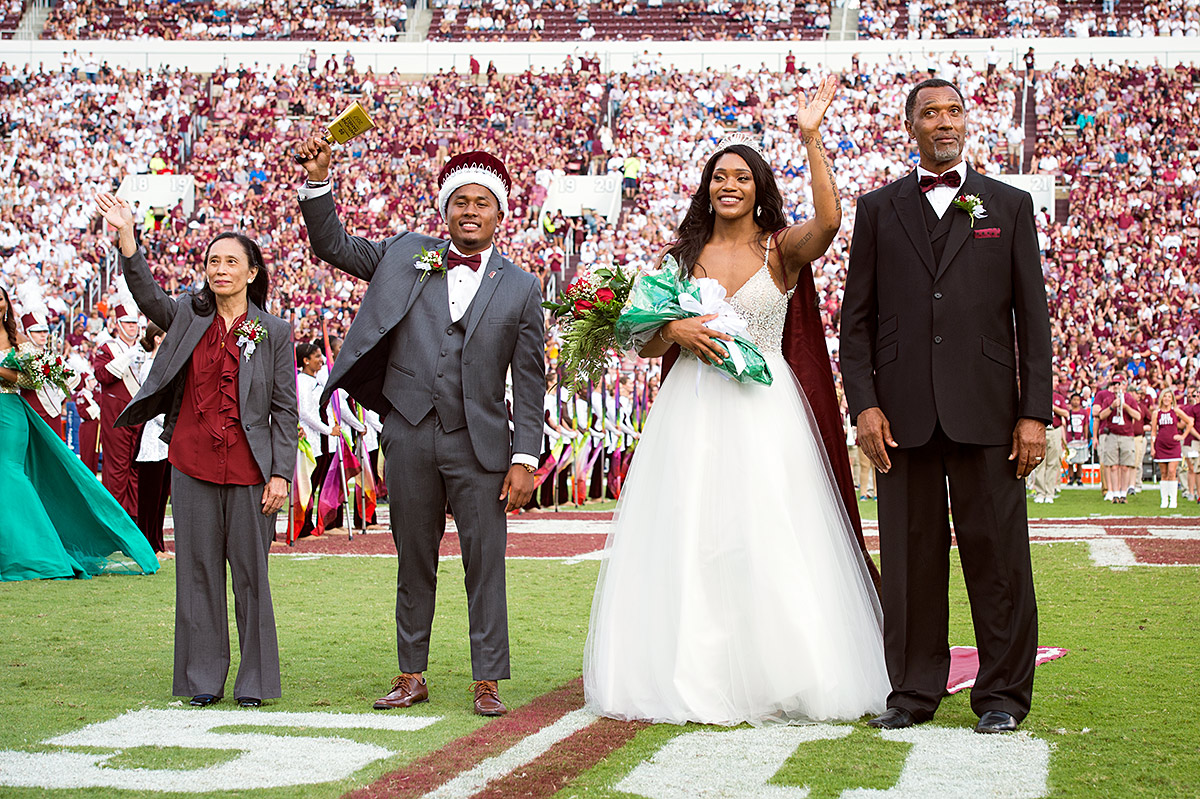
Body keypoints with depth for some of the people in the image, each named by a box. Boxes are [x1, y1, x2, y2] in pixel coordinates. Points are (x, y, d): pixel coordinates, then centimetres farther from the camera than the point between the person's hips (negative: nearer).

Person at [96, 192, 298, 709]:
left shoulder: (274, 333, 3)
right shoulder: (188, 318, 9)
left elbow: (285, 409, 2)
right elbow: (147, 295, -8)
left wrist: (281, 473, -6)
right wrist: (126, 237, -21)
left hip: (249, 468, -2)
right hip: (192, 463, 2)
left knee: (250, 570, 2)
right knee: (198, 569, 6)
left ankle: (254, 681, 12)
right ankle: (204, 680, 15)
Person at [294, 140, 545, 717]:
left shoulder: (520, 287, 6)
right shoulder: (406, 256, 10)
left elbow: (529, 383, 4)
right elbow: (332, 246, 14)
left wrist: (525, 459, -4)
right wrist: (317, 179, -1)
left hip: (479, 443, -1)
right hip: (410, 436, 2)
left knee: (486, 565, -1)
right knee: (414, 563, 10)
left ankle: (487, 682, 7)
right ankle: (411, 678, 19)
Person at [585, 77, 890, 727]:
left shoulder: (781, 249, 3)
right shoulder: (684, 254, 11)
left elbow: (829, 219, -20)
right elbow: (646, 342, 12)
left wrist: (810, 136, -22)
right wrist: (676, 329, -9)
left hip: (763, 409, -2)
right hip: (692, 411, 3)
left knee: (770, 539, -5)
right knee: (690, 541, 0)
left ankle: (776, 676, 4)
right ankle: (693, 676, 6)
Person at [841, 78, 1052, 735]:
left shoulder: (1009, 205, 11)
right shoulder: (878, 208, 13)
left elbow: (1032, 315, 7)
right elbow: (856, 316, 10)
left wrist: (1035, 412, -1)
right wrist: (863, 404, -2)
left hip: (985, 409, -1)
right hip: (904, 411, 1)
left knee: (996, 552, 0)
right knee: (910, 555, 4)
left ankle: (1002, 693, 10)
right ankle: (914, 690, 14)